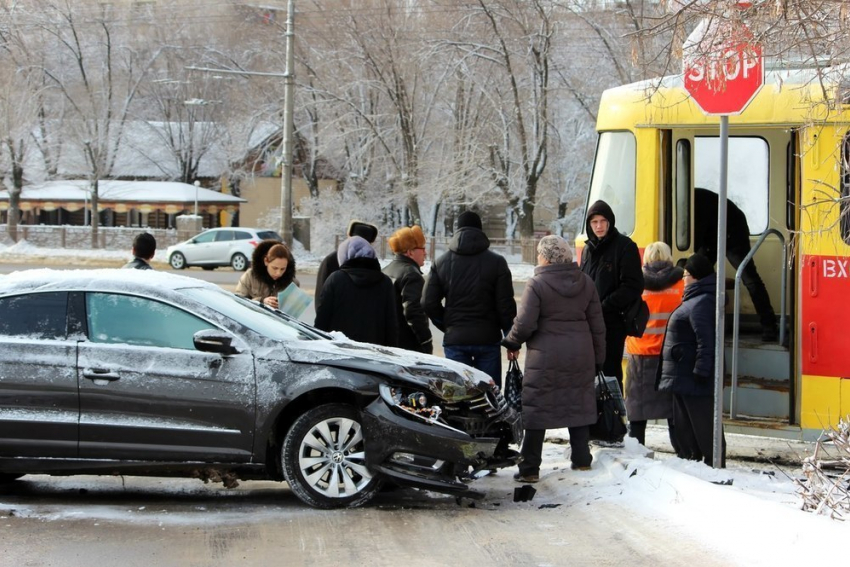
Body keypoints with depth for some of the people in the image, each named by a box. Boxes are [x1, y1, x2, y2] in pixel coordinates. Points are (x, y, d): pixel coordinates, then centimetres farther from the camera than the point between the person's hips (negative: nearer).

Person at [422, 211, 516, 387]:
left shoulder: (441, 263, 3)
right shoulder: (496, 262, -4)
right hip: (487, 338, -1)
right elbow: (506, 305, -6)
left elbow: (428, 303, 1)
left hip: (454, 339, 2)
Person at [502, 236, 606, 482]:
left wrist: (512, 343, 3)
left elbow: (525, 323, -16)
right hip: (580, 356, 5)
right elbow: (597, 325, 8)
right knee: (579, 405, 17)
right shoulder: (585, 283, 6)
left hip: (545, 357, -5)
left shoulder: (536, 284, -12)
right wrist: (598, 357, 17)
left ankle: (530, 468, -1)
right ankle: (581, 458, 24)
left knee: (535, 408, 0)